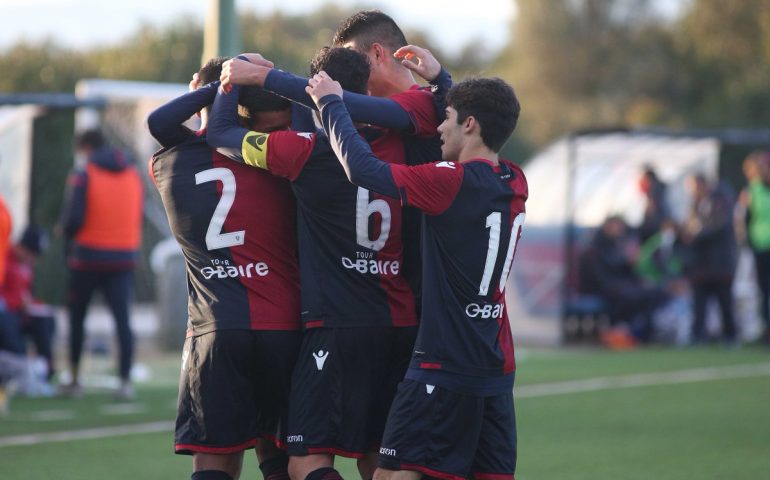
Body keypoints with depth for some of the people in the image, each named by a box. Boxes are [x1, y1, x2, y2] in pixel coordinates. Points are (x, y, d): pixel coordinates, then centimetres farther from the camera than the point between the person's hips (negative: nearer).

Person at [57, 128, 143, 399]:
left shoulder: (83, 176, -9)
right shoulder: (133, 176, 8)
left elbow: (72, 221, -14)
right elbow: (137, 218, 13)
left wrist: (65, 231, 6)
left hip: (88, 257, -3)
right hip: (124, 259, 3)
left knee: (76, 317, 11)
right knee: (122, 319, 0)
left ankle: (74, 380, 14)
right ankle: (126, 381, -10)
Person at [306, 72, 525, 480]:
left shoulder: (454, 182, -15)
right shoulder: (513, 184, 8)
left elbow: (363, 168, -17)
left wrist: (330, 103, -2)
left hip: (445, 364, -8)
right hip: (497, 366, 8)